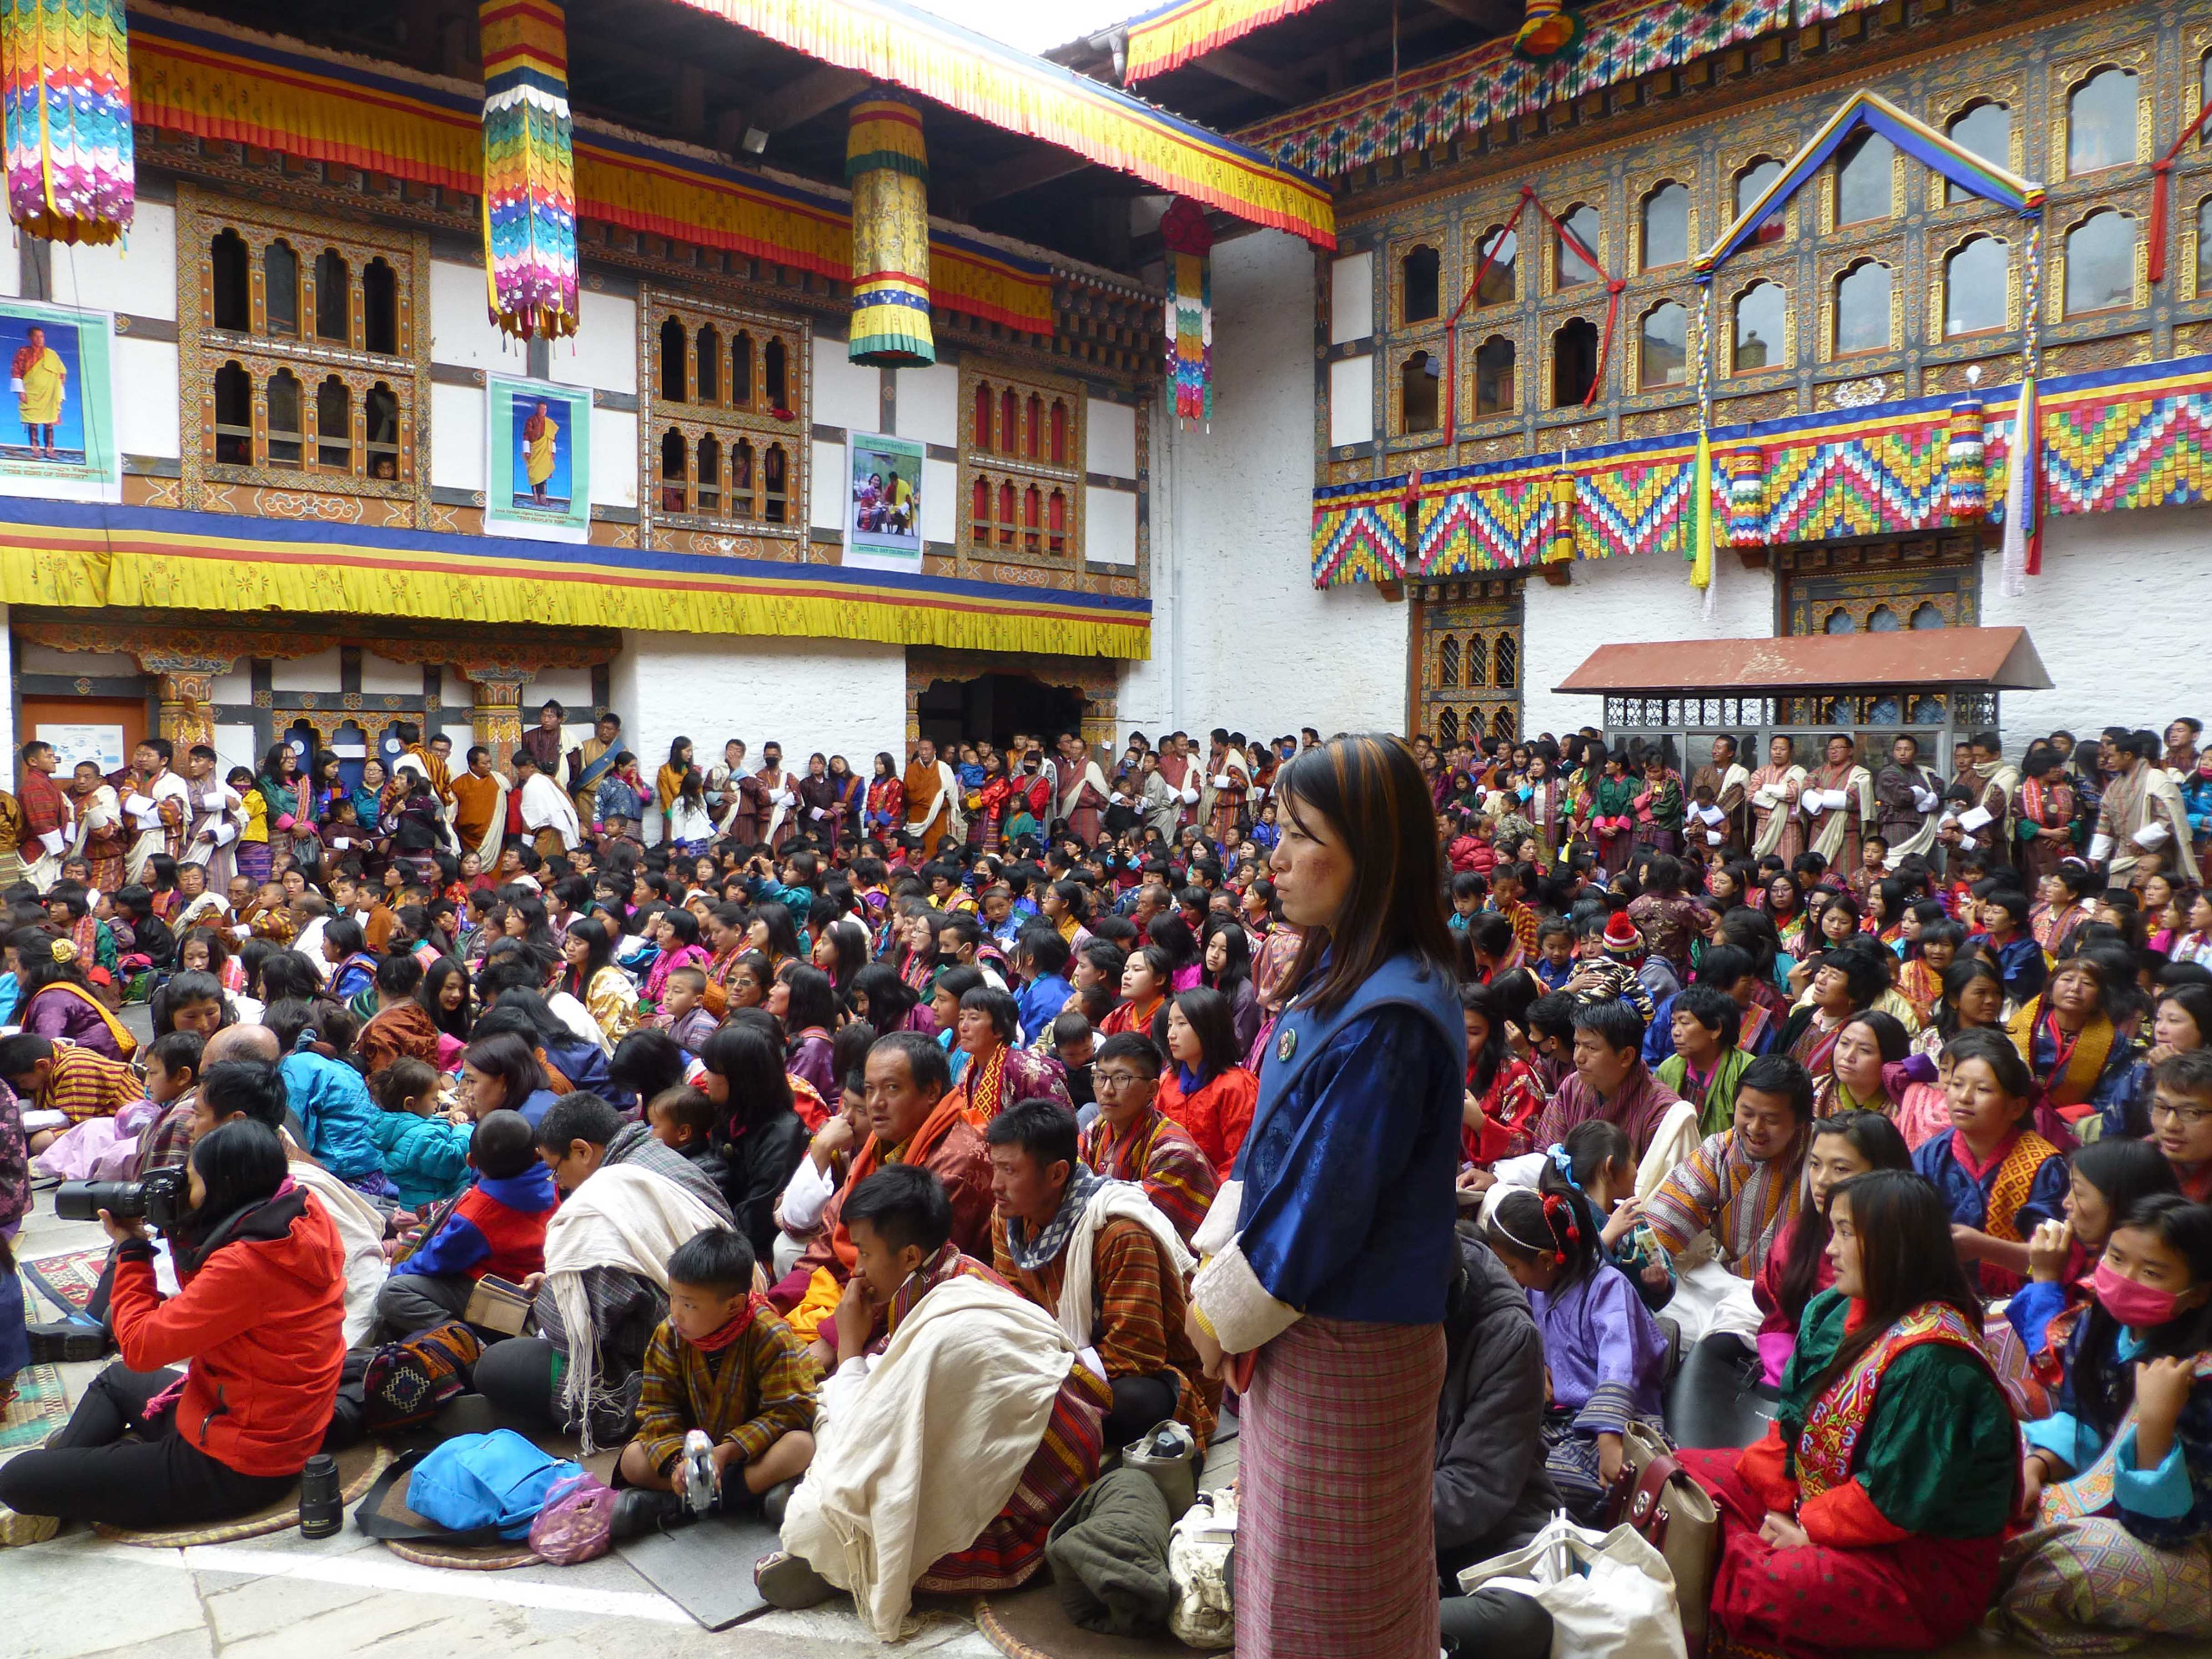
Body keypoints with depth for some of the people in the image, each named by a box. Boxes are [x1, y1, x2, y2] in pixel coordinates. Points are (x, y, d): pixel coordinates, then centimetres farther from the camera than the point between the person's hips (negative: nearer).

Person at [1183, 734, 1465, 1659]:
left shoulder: (1389, 1020, -26)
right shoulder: (1340, 977, 4)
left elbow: (1327, 1202, -23)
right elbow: (1274, 1143, 10)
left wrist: (1226, 1311, -10)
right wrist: (1219, 1265, 3)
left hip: (1347, 1346, -9)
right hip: (1303, 1326, 9)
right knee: (1284, 1559, 24)